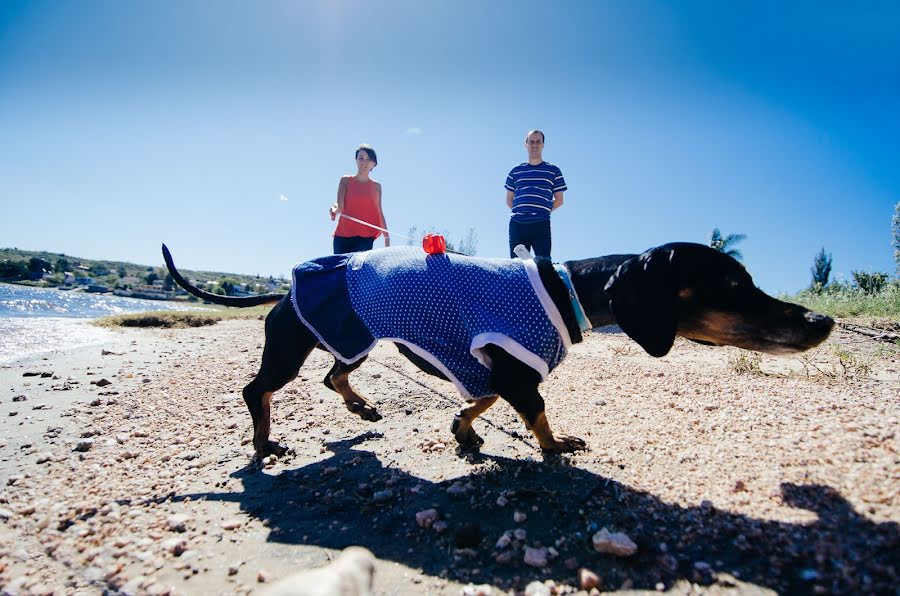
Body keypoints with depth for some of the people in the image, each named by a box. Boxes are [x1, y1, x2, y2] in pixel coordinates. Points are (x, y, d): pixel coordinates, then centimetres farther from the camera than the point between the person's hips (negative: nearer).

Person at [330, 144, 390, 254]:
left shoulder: (376, 186, 12)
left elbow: (379, 212, 15)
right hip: (343, 234, 0)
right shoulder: (346, 180, 8)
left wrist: (386, 237, 13)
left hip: (365, 237, 0)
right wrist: (335, 208, -28)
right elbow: (340, 205, -3)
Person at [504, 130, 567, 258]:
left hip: (541, 225, -2)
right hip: (517, 224, 2)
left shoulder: (553, 171, 13)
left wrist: (543, 211, -1)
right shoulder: (516, 171, 18)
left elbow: (559, 200, 12)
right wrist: (520, 211, 4)